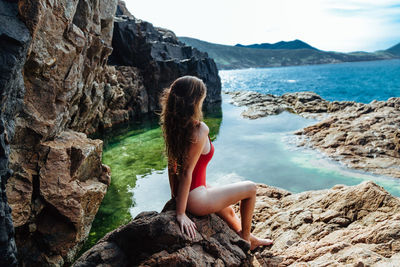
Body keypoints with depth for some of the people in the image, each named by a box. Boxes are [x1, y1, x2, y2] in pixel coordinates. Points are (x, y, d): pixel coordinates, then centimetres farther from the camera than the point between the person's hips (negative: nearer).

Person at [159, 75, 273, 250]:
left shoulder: (174, 125, -2)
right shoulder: (200, 130, -27)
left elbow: (172, 163, 4)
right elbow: (186, 172, -26)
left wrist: (174, 193, 13)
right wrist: (181, 213, -20)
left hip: (183, 193, 9)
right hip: (195, 199, -8)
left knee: (228, 211, 32)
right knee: (251, 188, 12)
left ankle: (249, 239, 57)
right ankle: (245, 240, 31)